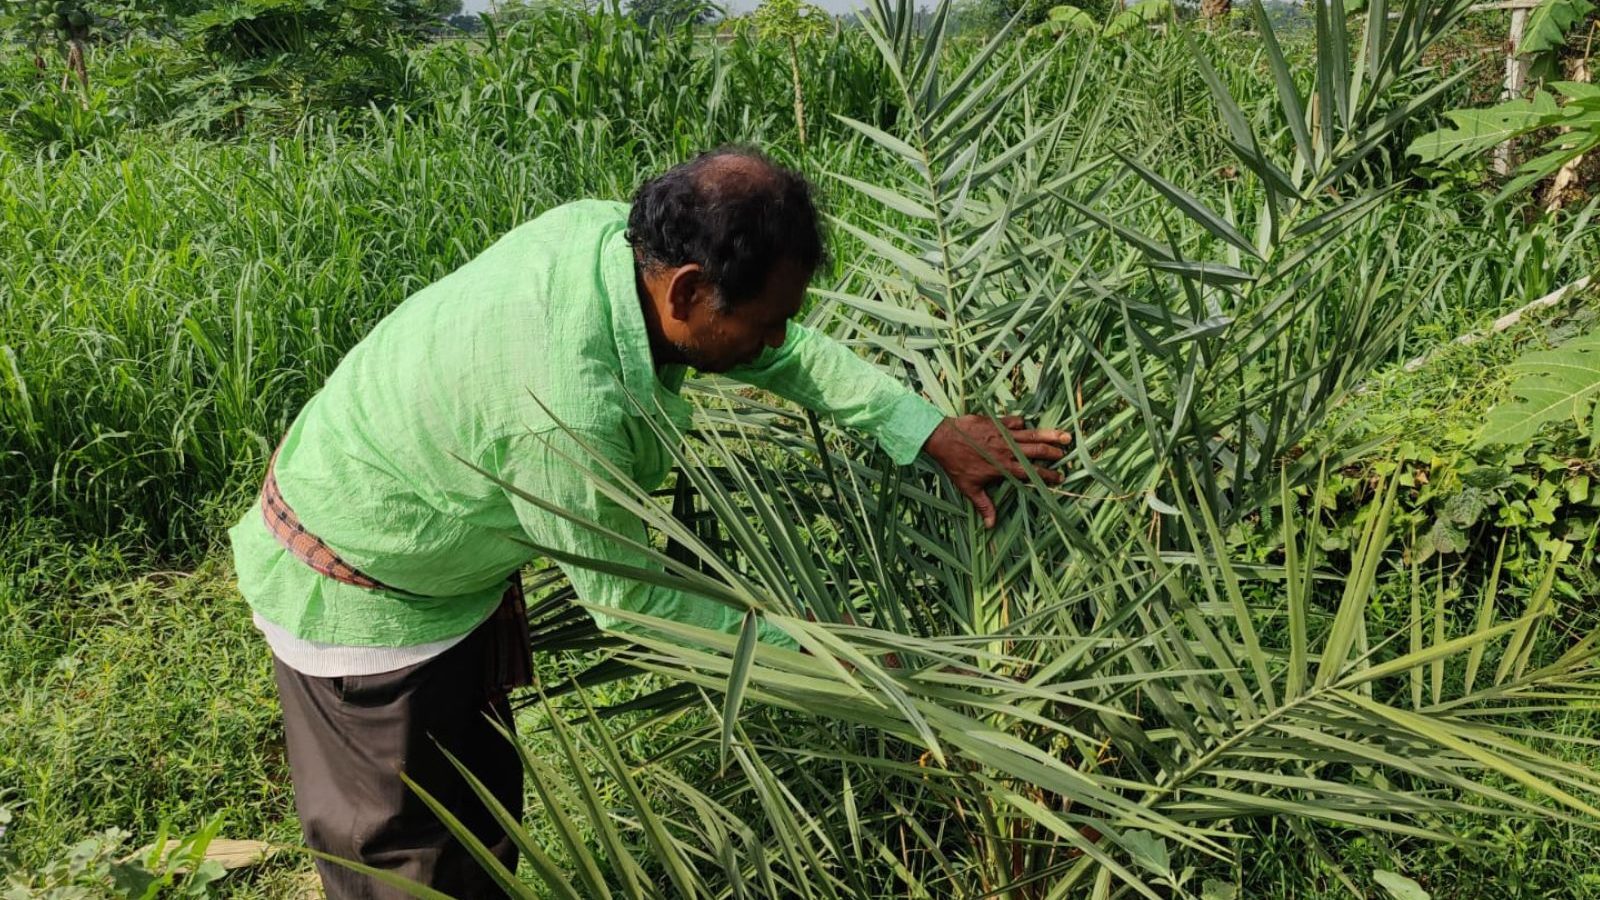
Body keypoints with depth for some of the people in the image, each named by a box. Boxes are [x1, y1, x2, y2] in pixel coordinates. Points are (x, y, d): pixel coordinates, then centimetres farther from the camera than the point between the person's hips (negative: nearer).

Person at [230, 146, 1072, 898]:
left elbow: (788, 354, -4)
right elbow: (630, 601, -24)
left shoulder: (617, 234, -18)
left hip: (462, 571, 8)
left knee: (486, 815, 22)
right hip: (363, 597, -8)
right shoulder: (569, 405, -40)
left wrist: (933, 430, -9)